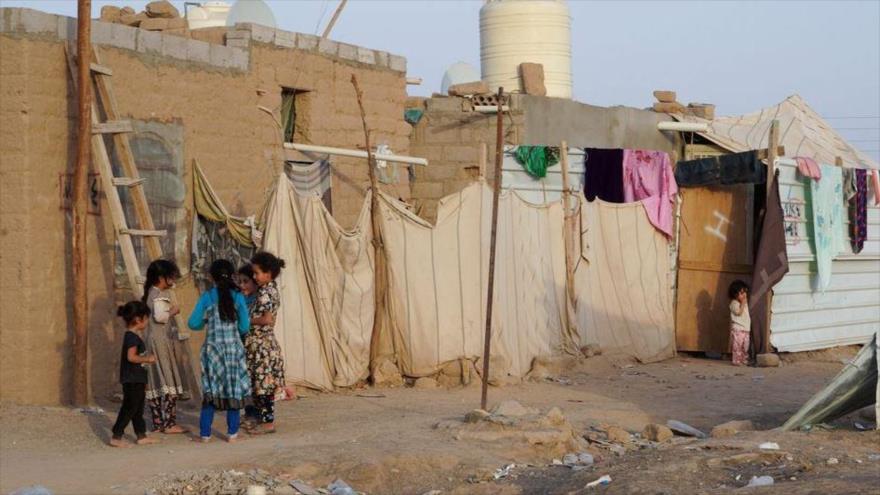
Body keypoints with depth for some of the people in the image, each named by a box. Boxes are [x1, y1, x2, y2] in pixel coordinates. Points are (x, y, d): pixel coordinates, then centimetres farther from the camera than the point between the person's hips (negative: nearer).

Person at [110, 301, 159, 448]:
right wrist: (147, 359, -19)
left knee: (138, 409, 16)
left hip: (137, 380, 10)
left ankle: (141, 436, 24)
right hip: (132, 380, -10)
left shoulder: (132, 336, 13)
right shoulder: (132, 337, -18)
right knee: (129, 408, -6)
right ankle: (116, 437, -4)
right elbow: (131, 357, -29)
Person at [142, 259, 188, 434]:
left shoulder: (151, 293, 15)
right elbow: (159, 316, -28)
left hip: (153, 340, 10)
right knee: (169, 381, -9)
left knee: (155, 382, 10)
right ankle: (169, 423, -11)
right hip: (161, 341, -10)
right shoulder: (159, 296, -15)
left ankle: (157, 422, 12)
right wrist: (173, 312, -12)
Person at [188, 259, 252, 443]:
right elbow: (244, 327, -4)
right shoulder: (238, 297, -5)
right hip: (234, 349, 0)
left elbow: (193, 323, -5)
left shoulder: (207, 298, -5)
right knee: (234, 391, 8)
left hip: (212, 349, 0)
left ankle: (205, 433, 7)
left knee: (210, 391, 7)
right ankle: (232, 432, 10)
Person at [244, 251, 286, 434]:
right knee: (264, 385, 13)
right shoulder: (271, 289, 12)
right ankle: (267, 418, 18)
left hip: (261, 345, -9)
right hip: (267, 343, 9)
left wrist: (248, 320, -15)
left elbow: (267, 319, -27)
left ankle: (268, 423, -1)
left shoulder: (264, 293, -17)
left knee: (262, 384, -4)